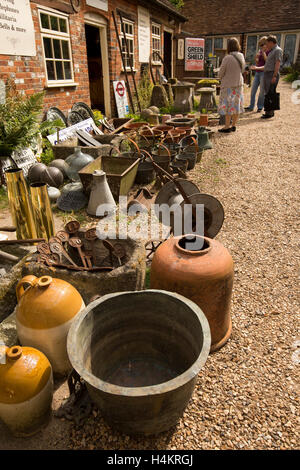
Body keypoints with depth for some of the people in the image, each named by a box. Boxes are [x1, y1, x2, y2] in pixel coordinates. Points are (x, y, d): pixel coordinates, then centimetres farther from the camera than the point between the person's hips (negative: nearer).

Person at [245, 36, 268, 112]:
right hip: (257, 72, 7)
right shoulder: (260, 51, 14)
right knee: (253, 90, 4)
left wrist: (263, 52, -17)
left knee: (262, 91, -1)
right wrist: (256, 57, -2)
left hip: (264, 72, -7)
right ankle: (251, 106, 11)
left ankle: (260, 107, 9)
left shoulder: (269, 52, -5)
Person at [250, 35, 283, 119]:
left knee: (270, 94, -12)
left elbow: (277, 64, -14)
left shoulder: (278, 50, -4)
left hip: (272, 74, -9)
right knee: (266, 94, 8)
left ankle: (270, 112, -11)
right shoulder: (271, 52, 24)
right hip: (266, 74, 9)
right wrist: (257, 68, 30)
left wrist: (274, 76, -22)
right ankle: (267, 111, 13)